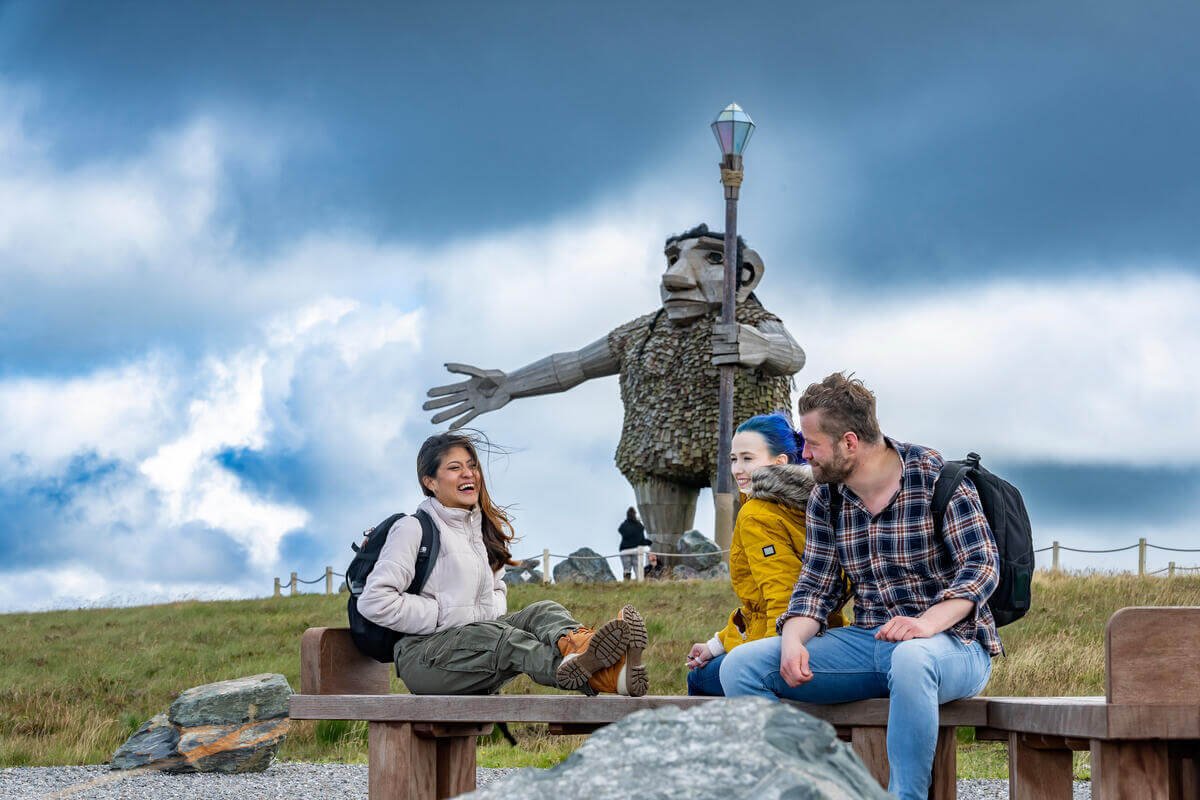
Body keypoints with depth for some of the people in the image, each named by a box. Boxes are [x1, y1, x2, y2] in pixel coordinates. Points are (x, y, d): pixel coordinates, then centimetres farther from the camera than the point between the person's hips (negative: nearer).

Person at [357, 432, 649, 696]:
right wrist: (443, 616, -14)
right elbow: (374, 601, -14)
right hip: (422, 655, -7)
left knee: (543, 611, -21)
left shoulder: (483, 527, 19)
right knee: (502, 638, -35)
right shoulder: (413, 529, -5)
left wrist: (493, 613, 6)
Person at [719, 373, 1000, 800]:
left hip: (951, 642, -6)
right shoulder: (826, 497, 8)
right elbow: (816, 583, 10)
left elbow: (981, 565, -14)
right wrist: (793, 639, -12)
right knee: (740, 666, -9)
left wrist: (927, 622, -31)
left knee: (910, 658, -43)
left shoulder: (934, 476, -9)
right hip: (868, 642, 6)